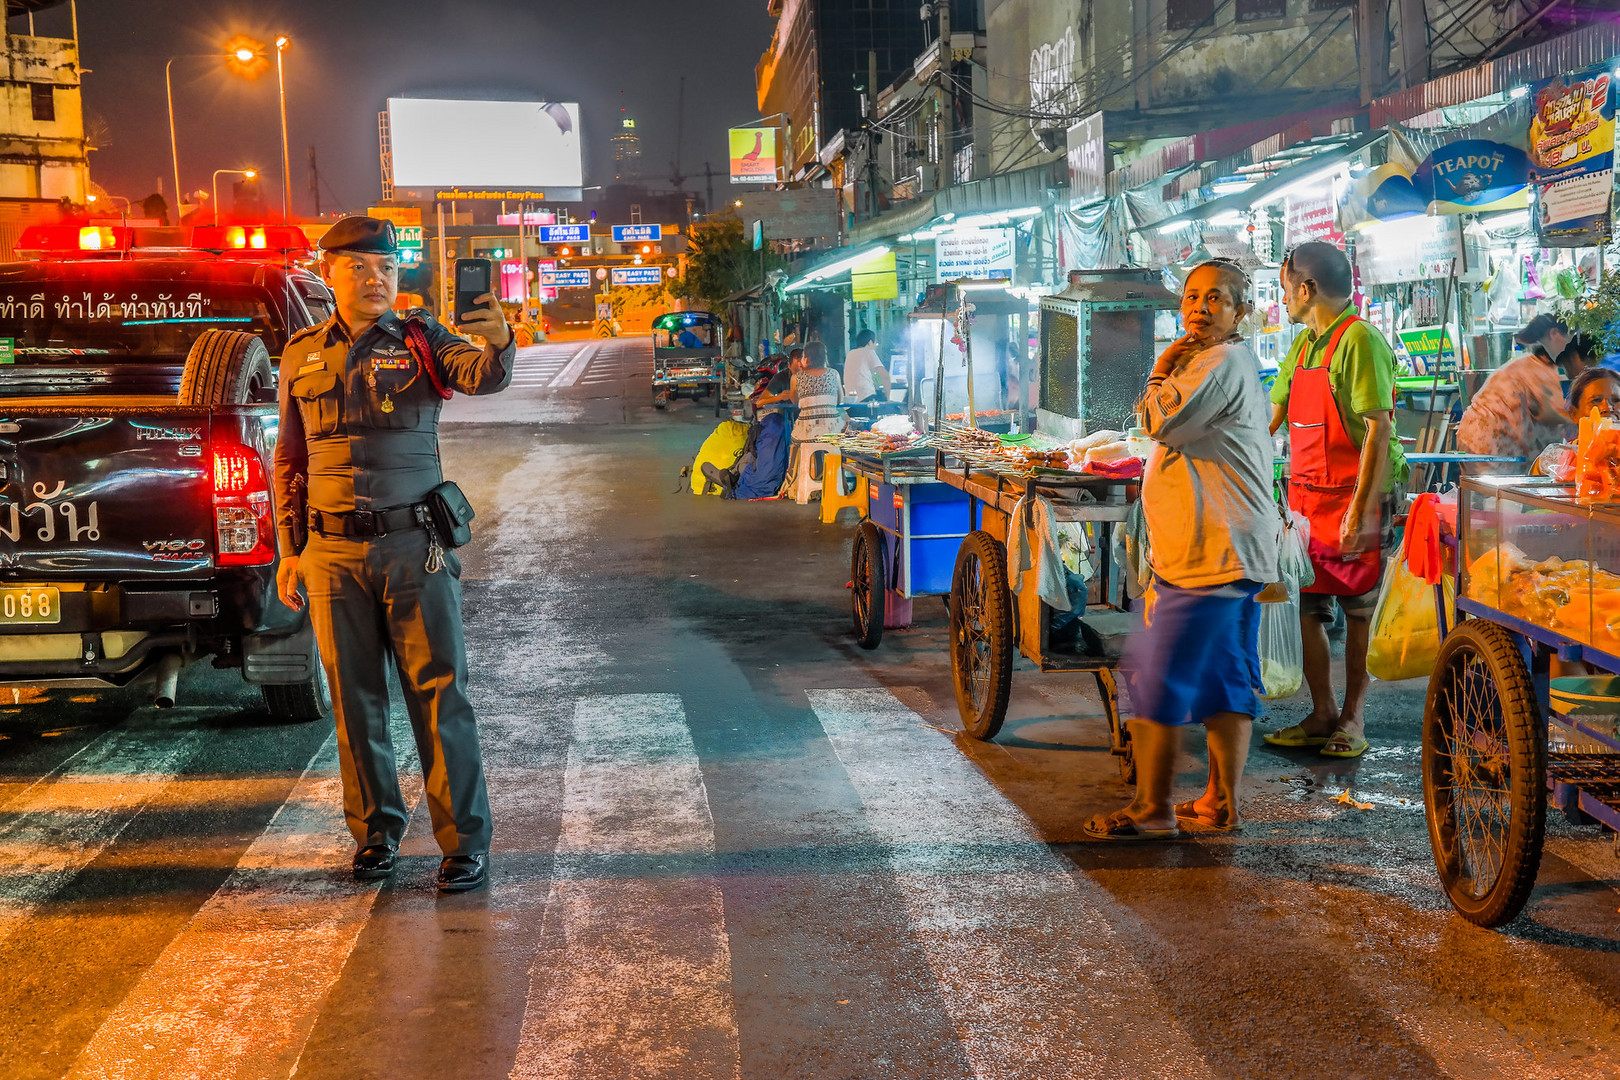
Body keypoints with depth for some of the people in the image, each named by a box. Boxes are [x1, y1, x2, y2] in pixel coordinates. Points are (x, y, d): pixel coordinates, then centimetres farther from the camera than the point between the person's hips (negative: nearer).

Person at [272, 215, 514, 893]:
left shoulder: (422, 342, 2)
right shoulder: (302, 356, 11)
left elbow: (483, 375, -19)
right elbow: (290, 460, 15)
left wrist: (498, 342, -42)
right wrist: (290, 549, 11)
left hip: (415, 548, -3)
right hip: (332, 552, 3)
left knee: (439, 696, -2)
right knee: (356, 699, 10)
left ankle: (465, 842, 3)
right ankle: (375, 831, 24)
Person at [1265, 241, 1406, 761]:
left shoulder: (1360, 341, -14)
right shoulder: (1304, 343, 14)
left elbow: (1379, 429, -19)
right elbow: (1273, 414, 23)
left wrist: (1360, 511, -23)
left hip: (1356, 499, -8)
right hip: (1306, 495, 8)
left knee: (1358, 611, 3)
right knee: (1307, 607, 8)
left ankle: (1353, 718, 14)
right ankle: (1321, 715, 18)